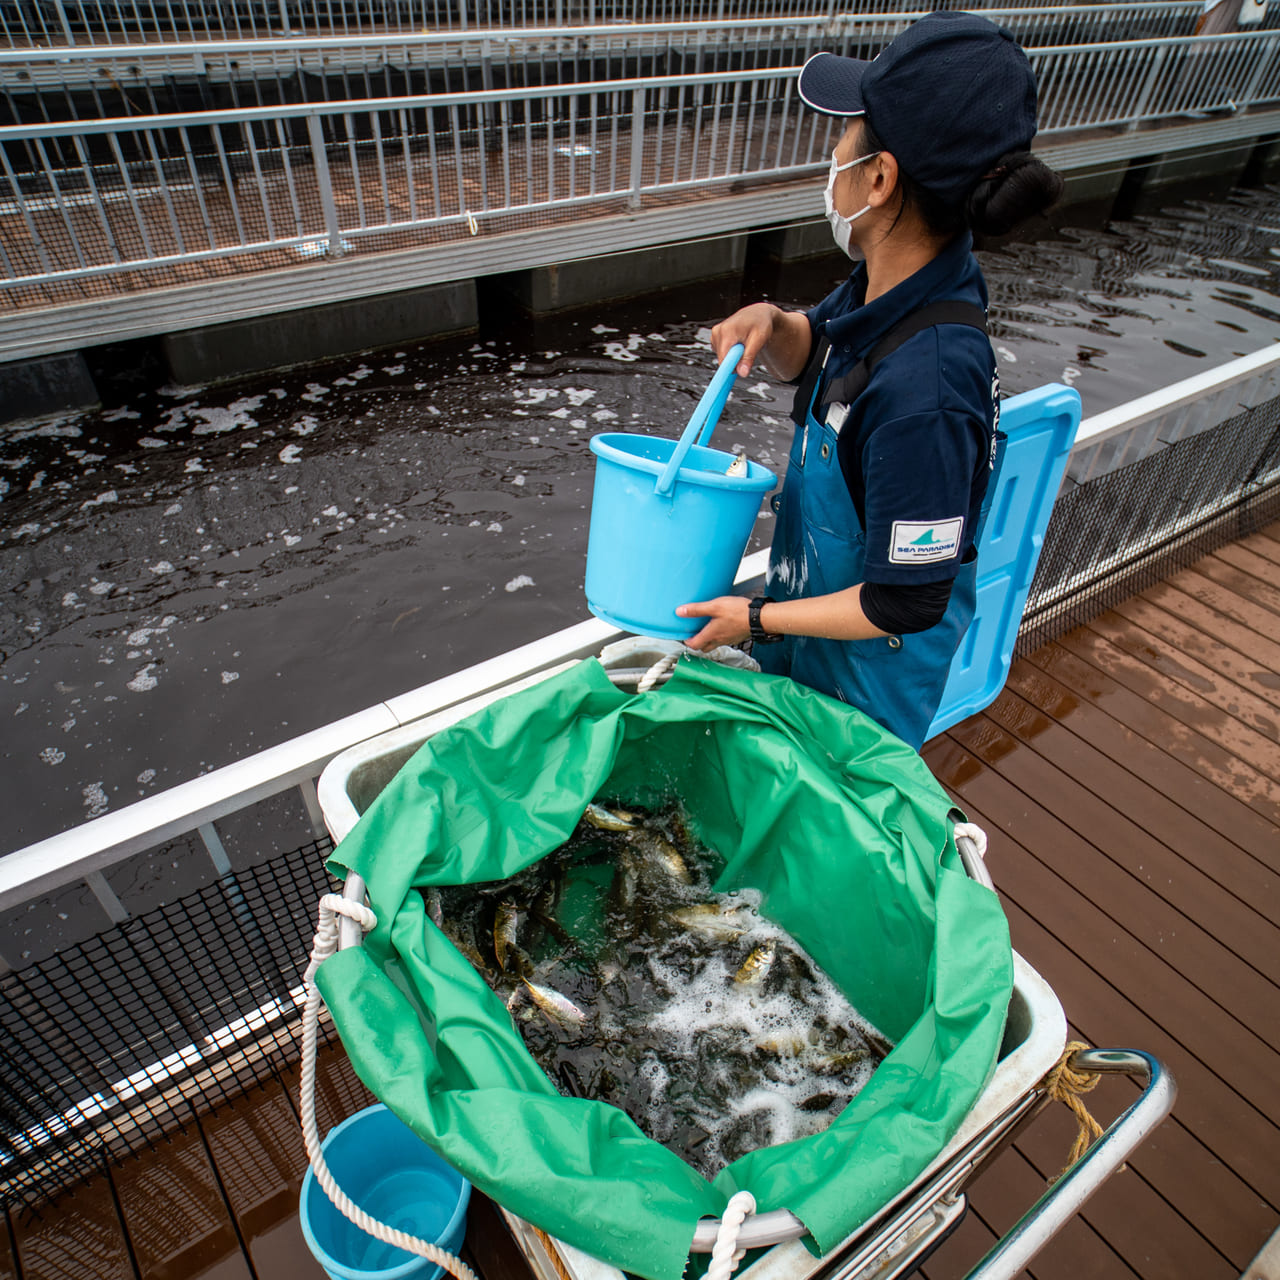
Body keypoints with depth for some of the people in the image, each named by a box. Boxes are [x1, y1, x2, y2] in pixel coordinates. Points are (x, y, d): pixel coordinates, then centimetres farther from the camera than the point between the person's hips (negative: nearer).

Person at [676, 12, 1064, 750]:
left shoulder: (922, 389, -39)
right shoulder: (895, 284, -13)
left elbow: (908, 604, -30)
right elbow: (808, 355, 9)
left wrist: (756, 619, -19)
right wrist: (769, 324, -14)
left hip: (868, 668, -7)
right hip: (817, 606, 8)